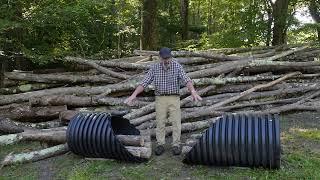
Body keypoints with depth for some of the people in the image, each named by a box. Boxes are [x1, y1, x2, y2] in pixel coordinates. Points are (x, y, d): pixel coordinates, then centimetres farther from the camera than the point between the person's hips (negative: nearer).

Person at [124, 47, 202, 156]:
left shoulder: (177, 66, -4)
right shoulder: (154, 68, 0)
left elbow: (186, 80, -16)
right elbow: (144, 83, -4)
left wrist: (193, 91, -34)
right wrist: (134, 95, -14)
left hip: (174, 98, -1)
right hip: (160, 98, 1)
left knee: (176, 122, -1)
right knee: (160, 122, 4)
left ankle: (176, 145, 8)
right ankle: (160, 145, 14)